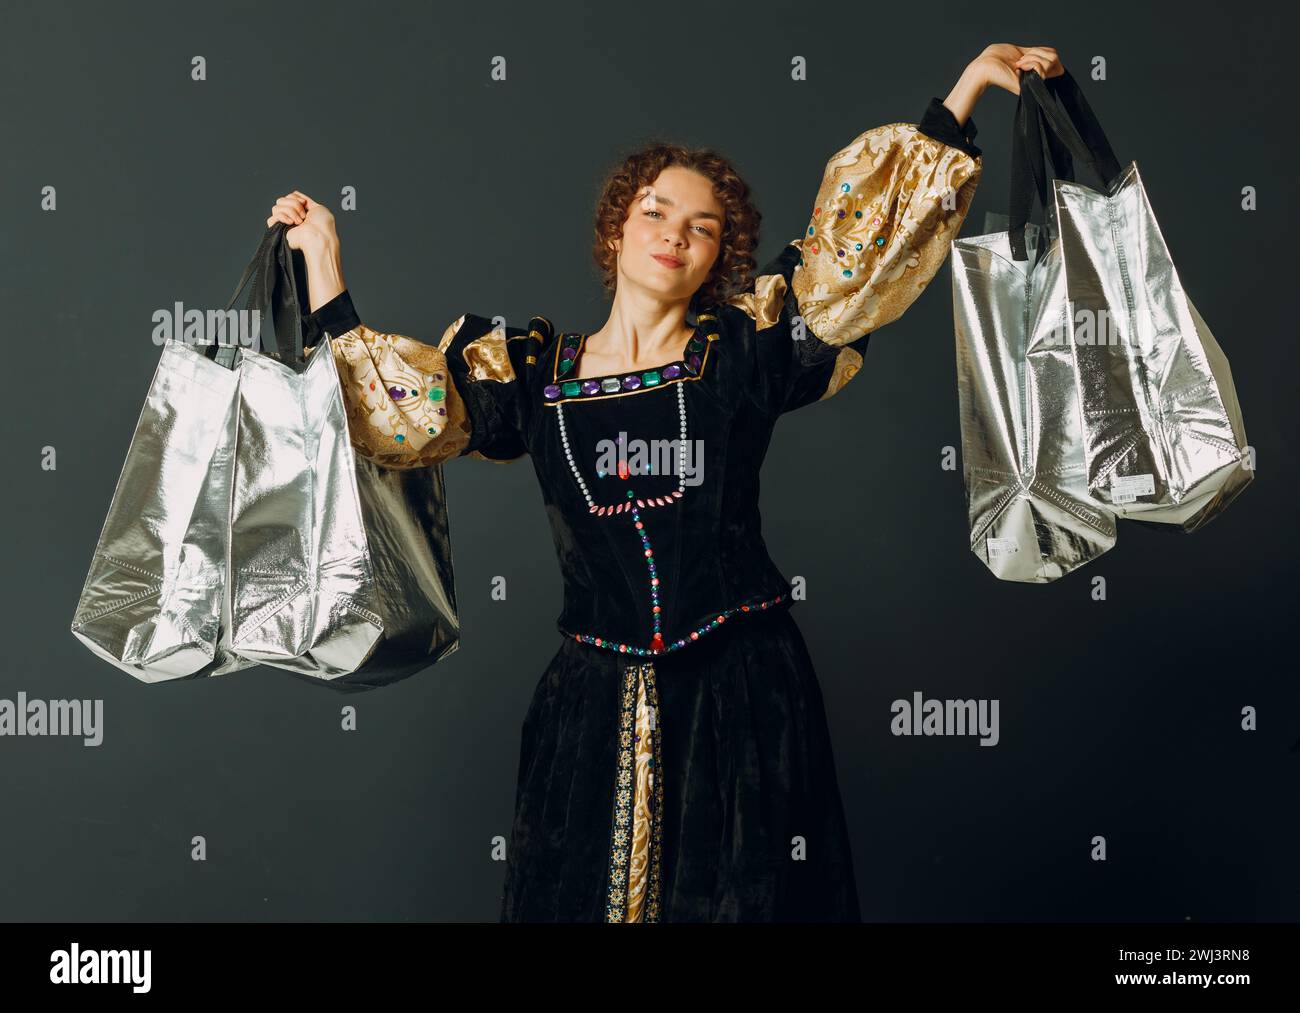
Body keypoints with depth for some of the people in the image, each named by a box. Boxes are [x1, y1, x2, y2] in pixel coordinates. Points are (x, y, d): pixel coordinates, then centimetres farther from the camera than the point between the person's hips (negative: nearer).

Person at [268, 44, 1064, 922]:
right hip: (595, 699, 1)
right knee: (582, 891, 8)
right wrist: (324, 262, 10)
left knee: (743, 896, 5)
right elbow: (396, 408, 9)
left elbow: (863, 241, 1)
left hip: (742, 689, -1)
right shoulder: (532, 369, 9)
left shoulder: (746, 346, 4)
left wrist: (968, 88, -2)